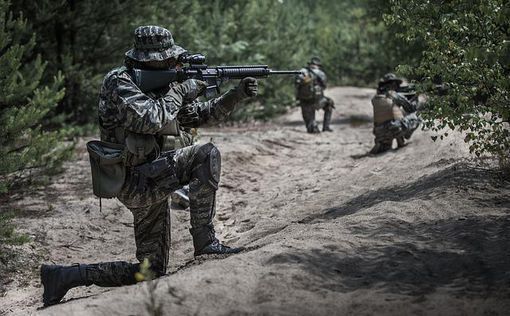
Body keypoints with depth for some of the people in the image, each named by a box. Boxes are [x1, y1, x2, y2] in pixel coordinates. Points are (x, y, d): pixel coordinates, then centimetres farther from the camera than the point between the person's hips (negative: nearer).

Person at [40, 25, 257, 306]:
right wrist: (180, 92, -14)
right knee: (206, 155, -21)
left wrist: (237, 94, 7)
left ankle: (64, 276, 13)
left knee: (151, 271, 10)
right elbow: (150, 119, -27)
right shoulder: (119, 82, -12)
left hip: (148, 182, 9)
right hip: (133, 182, -9)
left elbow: (200, 115, 19)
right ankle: (205, 241, -16)